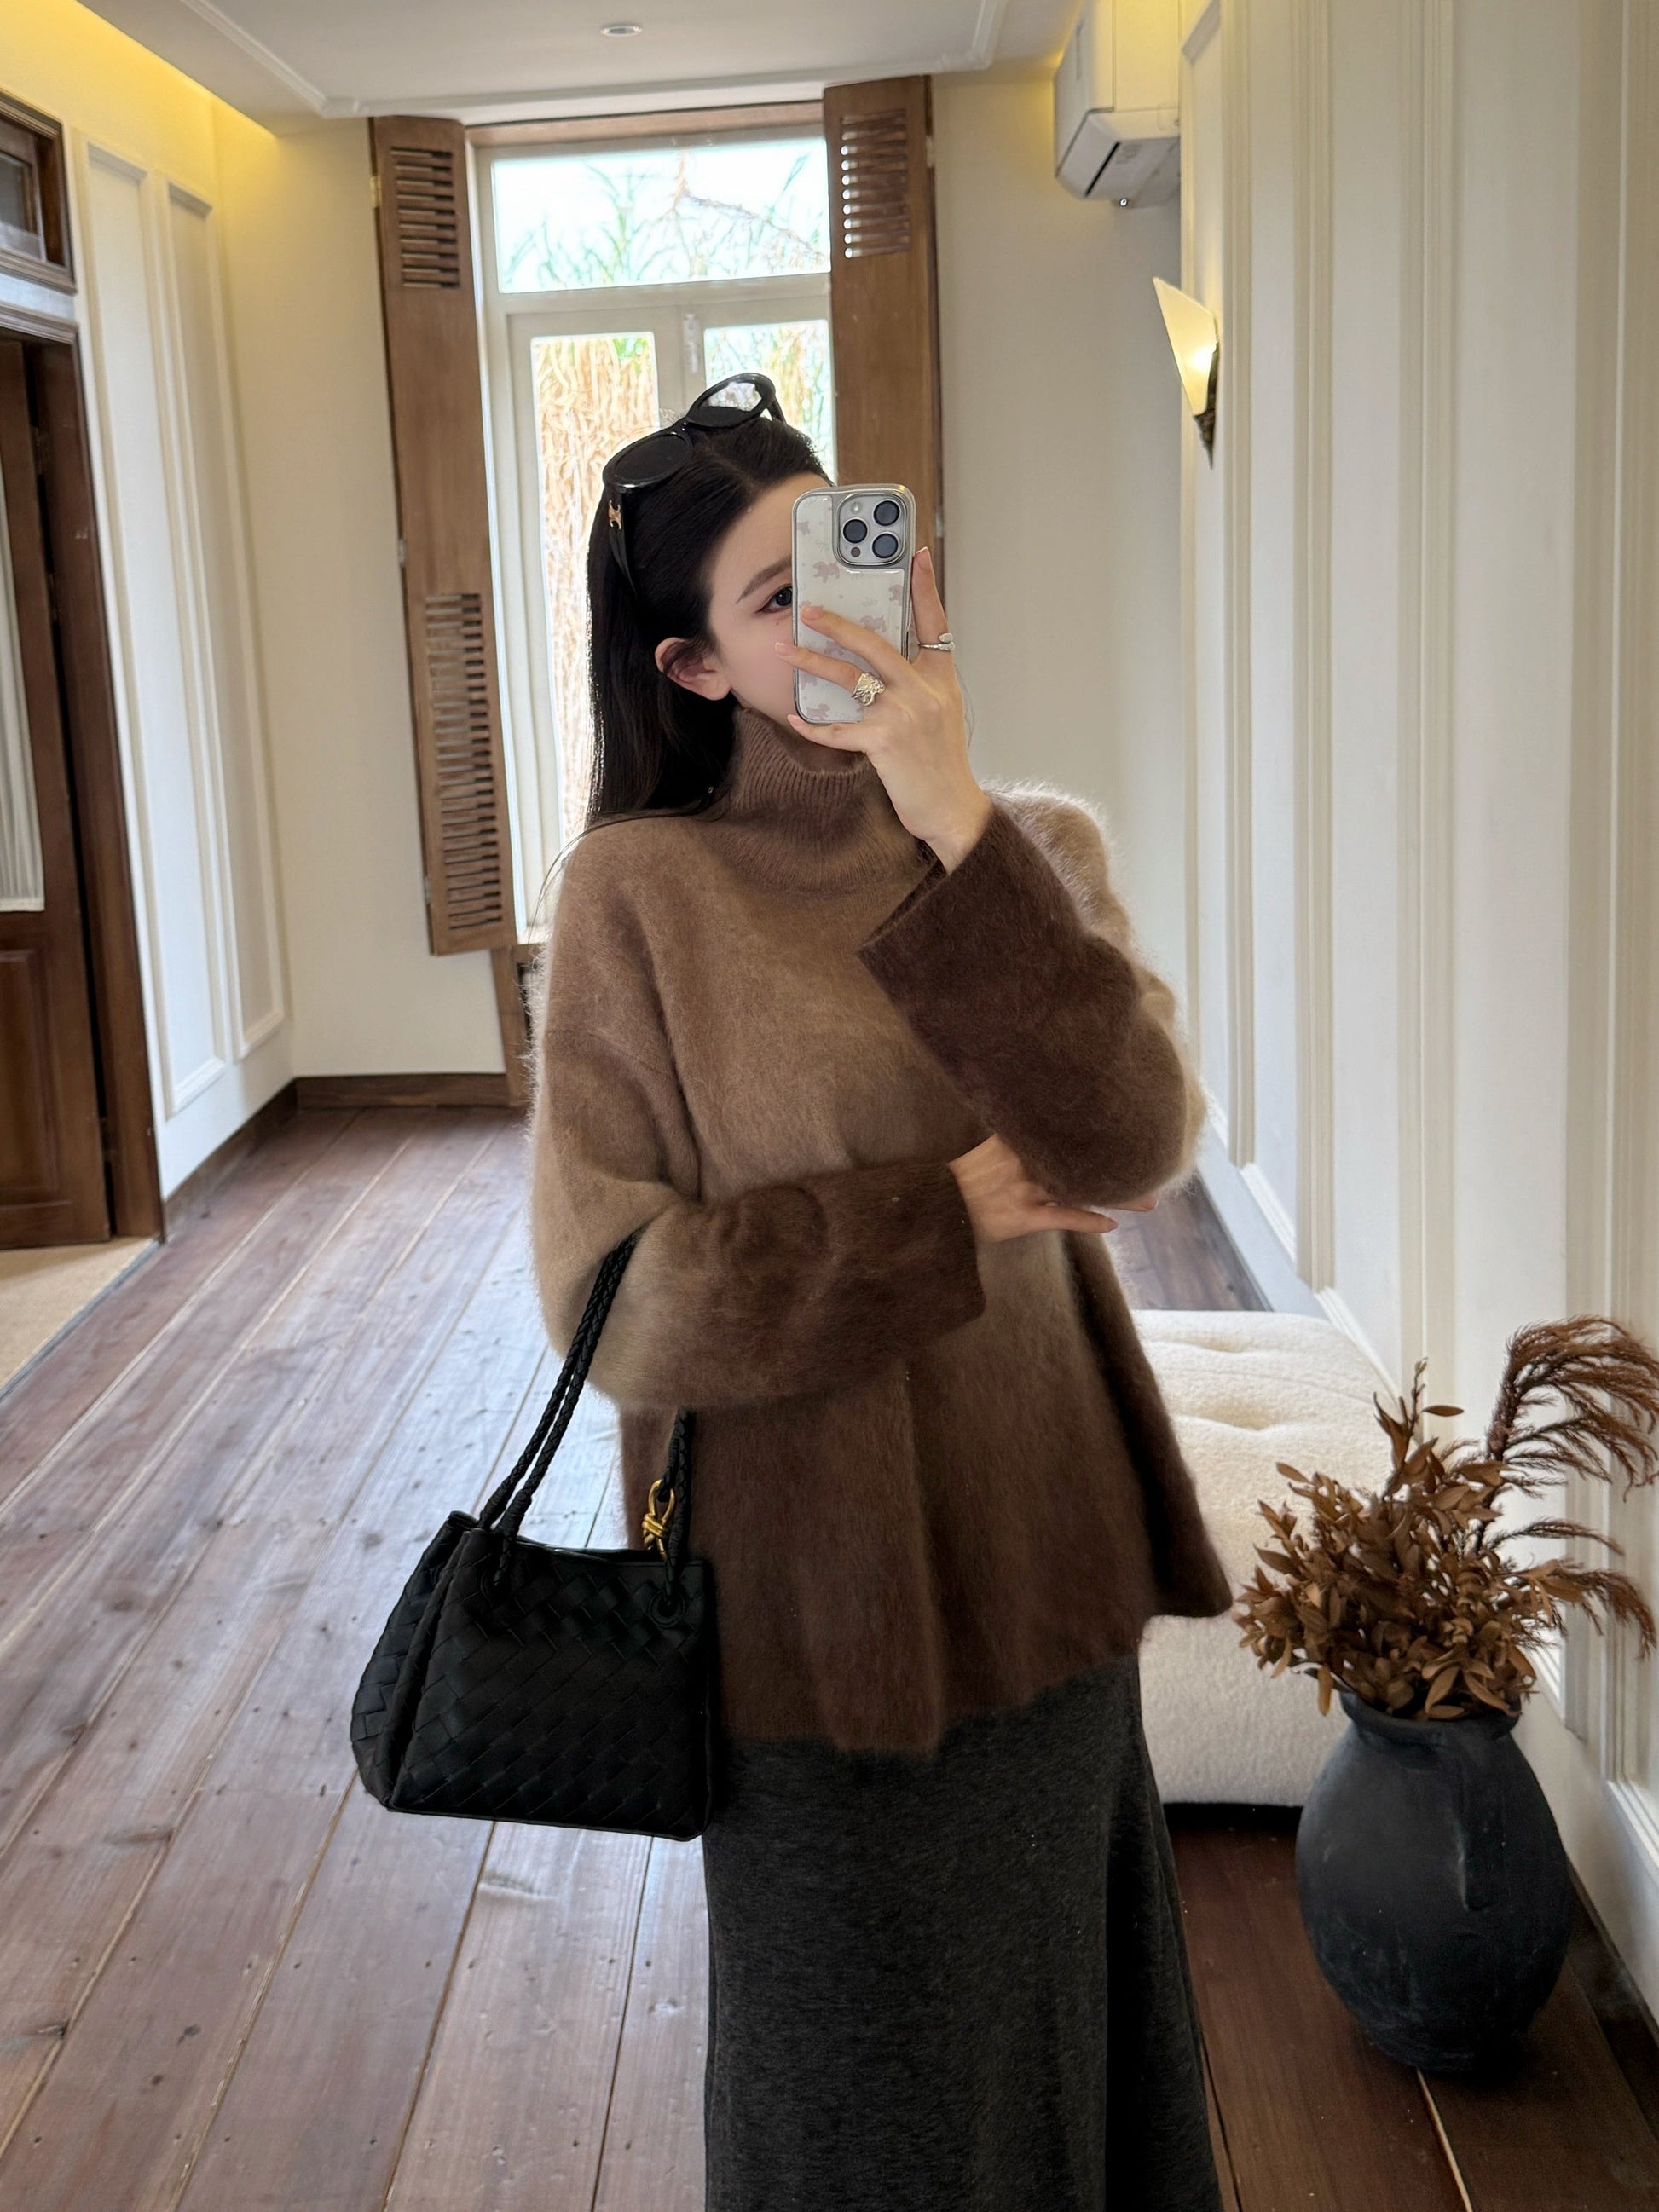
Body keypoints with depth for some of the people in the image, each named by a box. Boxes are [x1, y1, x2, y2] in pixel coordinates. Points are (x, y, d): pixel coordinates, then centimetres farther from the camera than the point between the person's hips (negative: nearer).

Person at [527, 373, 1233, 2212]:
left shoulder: (1035, 846, 0)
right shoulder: (642, 892, -12)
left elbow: (1135, 1143, -18)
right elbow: (612, 1299, -16)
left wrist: (955, 823, -25)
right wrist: (948, 1211, -16)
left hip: (1038, 1567, 4)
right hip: (819, 1594, -4)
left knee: (1053, 2014, 24)